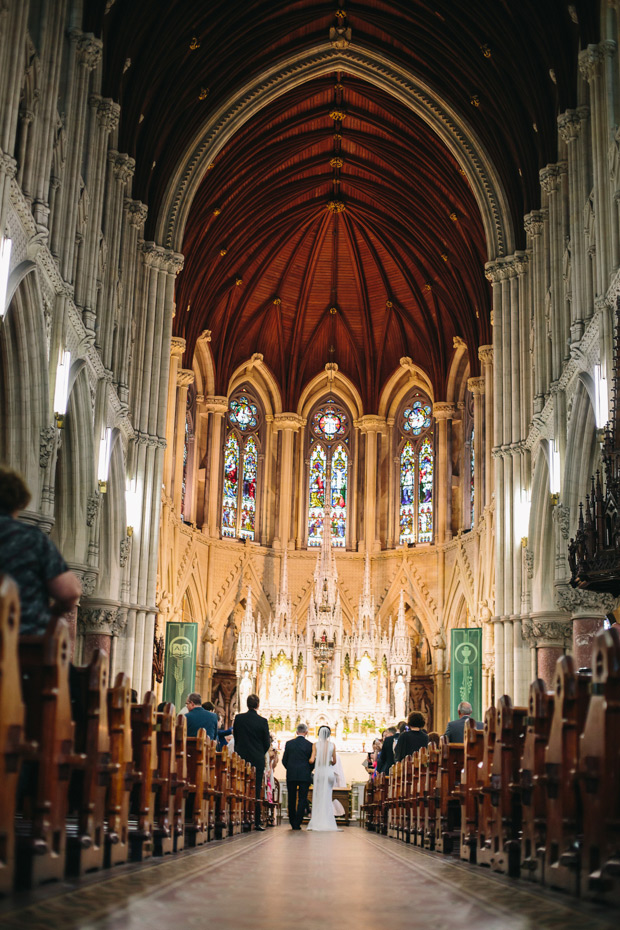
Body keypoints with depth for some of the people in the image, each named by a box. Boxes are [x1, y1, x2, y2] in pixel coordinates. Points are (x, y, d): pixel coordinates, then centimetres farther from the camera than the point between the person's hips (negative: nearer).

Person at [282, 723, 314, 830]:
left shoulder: (289, 743, 1)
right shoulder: (310, 745, -4)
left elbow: (284, 760, 4)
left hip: (291, 776, 2)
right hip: (305, 776, -2)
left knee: (291, 800, 11)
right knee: (302, 800, 1)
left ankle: (292, 823, 17)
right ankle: (297, 824, -5)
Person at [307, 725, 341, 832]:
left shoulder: (316, 745, -5)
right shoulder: (332, 745, -1)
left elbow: (312, 760, -11)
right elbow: (334, 761, 5)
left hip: (319, 771, -1)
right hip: (329, 772, 1)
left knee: (318, 797, 6)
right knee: (327, 797, 10)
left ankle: (317, 823, 3)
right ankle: (327, 823, 8)